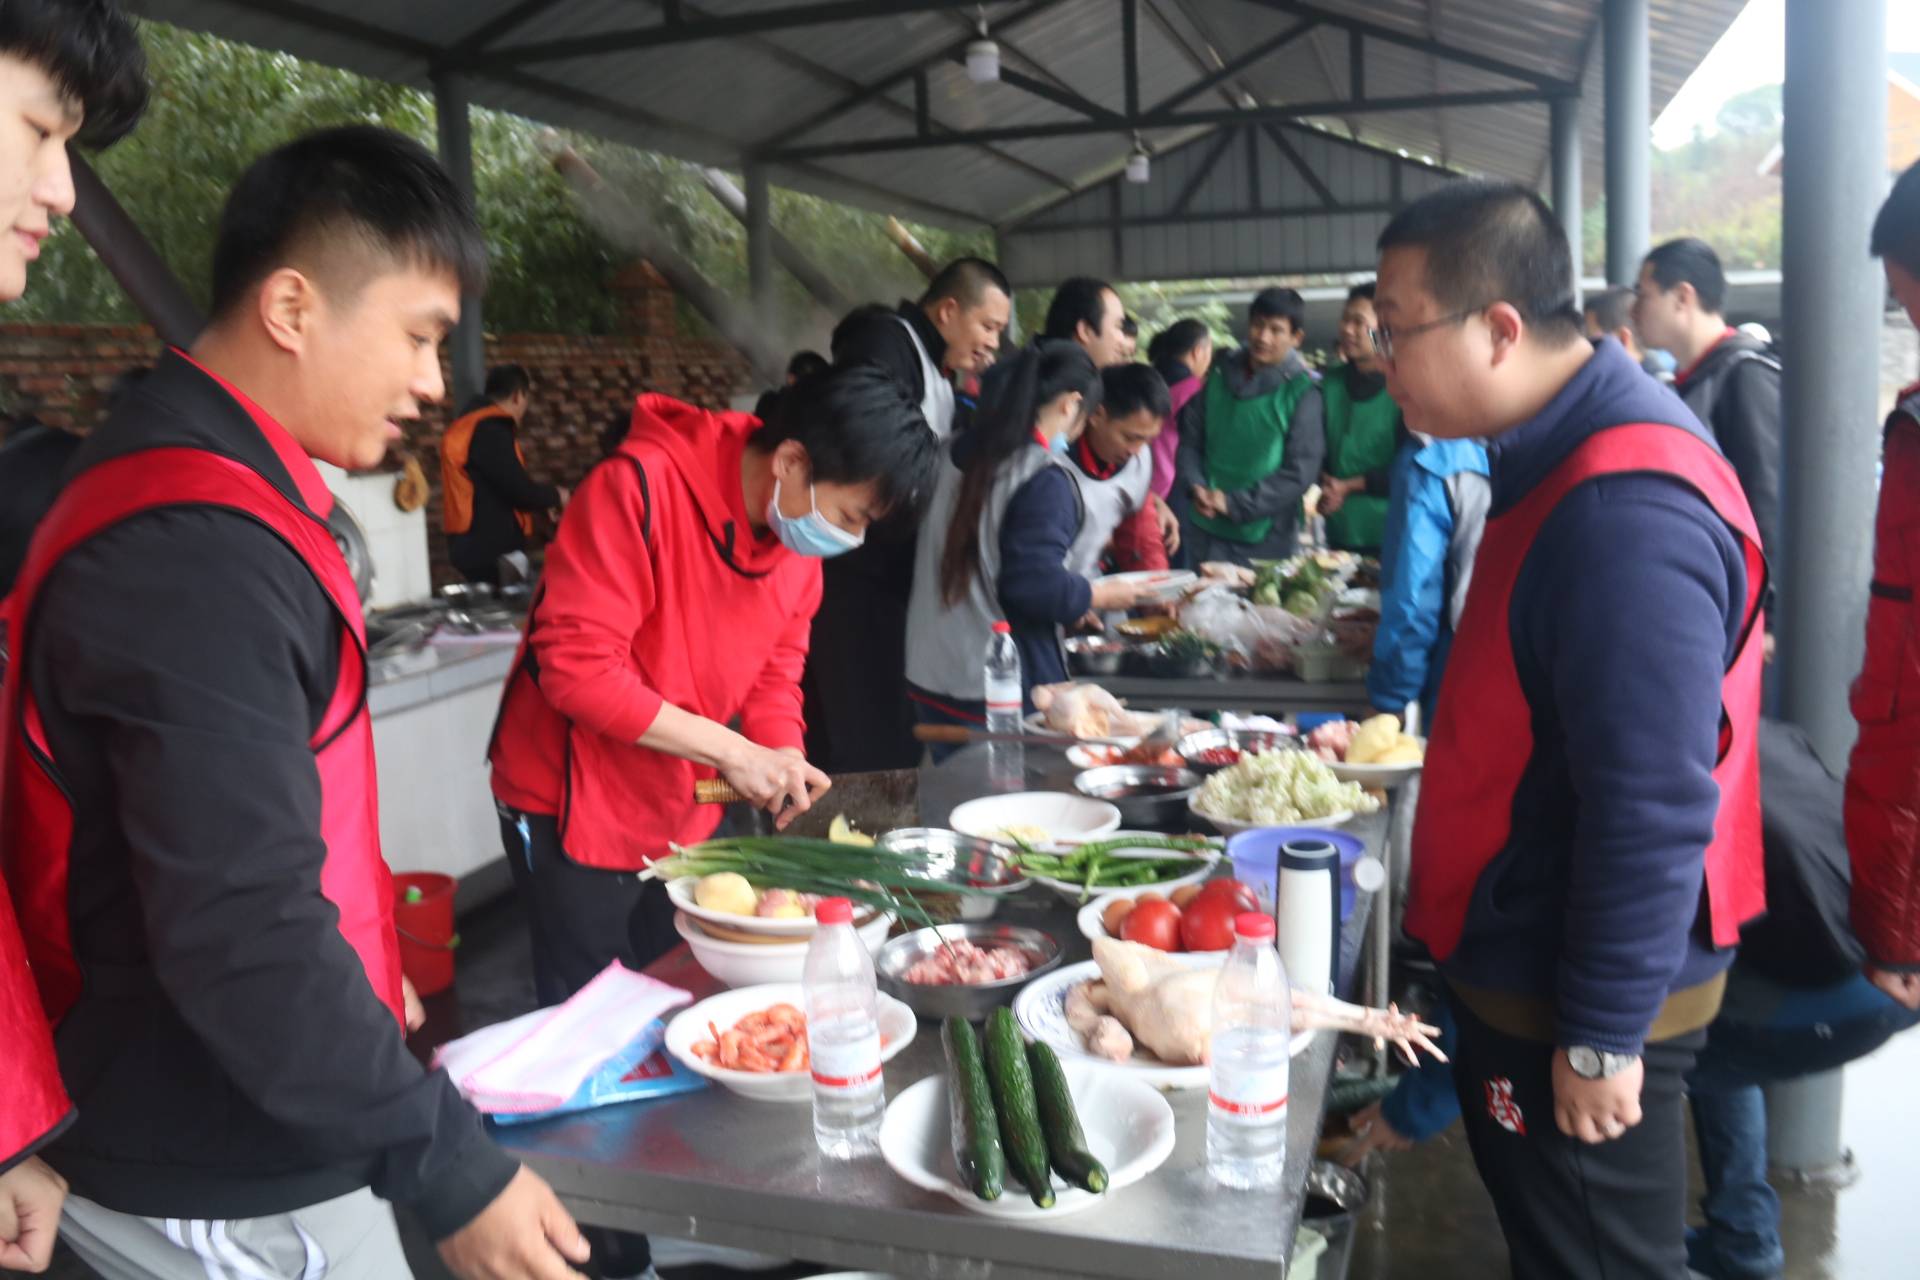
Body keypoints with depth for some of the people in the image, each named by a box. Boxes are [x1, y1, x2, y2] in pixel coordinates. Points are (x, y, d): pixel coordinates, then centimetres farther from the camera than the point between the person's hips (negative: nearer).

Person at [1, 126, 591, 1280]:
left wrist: (367, 978, 21)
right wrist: (452, 1168, -23)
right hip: (226, 1188, -9)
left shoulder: (190, 483, 7)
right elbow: (241, 935, -29)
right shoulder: (197, 548, -26)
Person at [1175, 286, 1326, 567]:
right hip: (1206, 530, 4)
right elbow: (1190, 440, 9)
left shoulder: (1303, 393, -7)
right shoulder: (1218, 377, 6)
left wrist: (1234, 503, -16)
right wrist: (1197, 487, -10)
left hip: (1267, 537, -4)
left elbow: (1301, 472, -11)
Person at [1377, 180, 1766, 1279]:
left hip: (1583, 1005, -10)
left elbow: (1654, 809, -28)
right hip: (1522, 961, 10)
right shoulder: (1569, 451, 4)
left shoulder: (1625, 516, -29)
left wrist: (1603, 1038, -20)